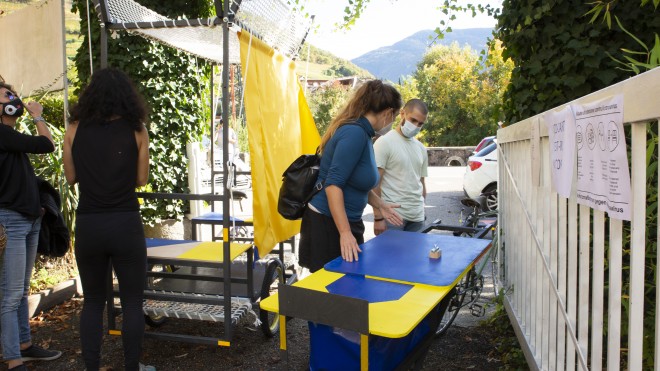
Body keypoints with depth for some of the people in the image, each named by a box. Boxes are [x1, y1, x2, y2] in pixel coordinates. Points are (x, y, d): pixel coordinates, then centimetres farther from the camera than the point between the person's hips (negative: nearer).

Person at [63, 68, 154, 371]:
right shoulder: (136, 130, -2)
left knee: (93, 301, 16)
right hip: (125, 224, -2)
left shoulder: (75, 130, 2)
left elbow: (71, 177, 8)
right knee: (132, 302, 9)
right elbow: (141, 179, 1)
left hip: (87, 225, 2)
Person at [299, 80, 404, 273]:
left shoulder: (363, 133, 9)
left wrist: (380, 206, 27)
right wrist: (345, 233, -29)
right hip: (327, 224, -9)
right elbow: (333, 184, -27)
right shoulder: (355, 133, -20)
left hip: (347, 221, 9)